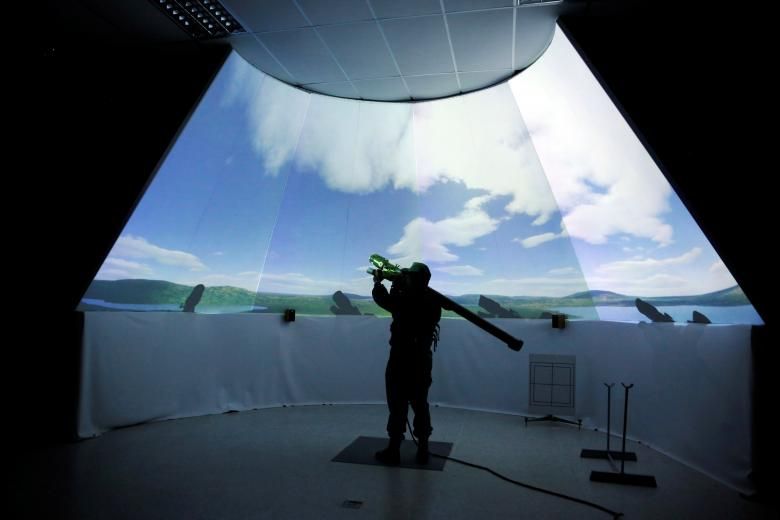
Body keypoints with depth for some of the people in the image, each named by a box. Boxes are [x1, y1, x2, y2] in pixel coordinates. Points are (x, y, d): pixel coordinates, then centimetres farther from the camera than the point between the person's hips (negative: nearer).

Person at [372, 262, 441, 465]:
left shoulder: (404, 300, -19)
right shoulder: (433, 302, -3)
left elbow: (383, 299, -2)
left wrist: (378, 282, 16)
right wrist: (398, 285, 15)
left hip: (401, 360, -5)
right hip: (422, 360, 5)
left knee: (398, 405, 5)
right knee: (420, 404, 15)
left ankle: (393, 451, 13)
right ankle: (423, 450, 20)